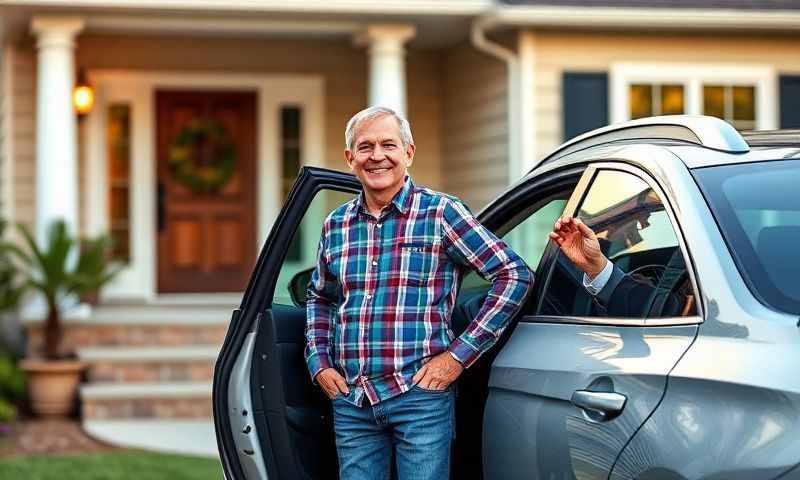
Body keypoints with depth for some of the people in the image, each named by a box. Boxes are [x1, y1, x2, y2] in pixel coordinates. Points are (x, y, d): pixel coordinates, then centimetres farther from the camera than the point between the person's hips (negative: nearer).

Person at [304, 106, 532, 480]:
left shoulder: (440, 212, -3)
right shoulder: (336, 225, 11)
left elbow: (515, 275, -6)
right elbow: (320, 297, 28)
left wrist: (459, 355, -9)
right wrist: (319, 362, 12)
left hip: (421, 395, -4)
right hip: (351, 400, 4)